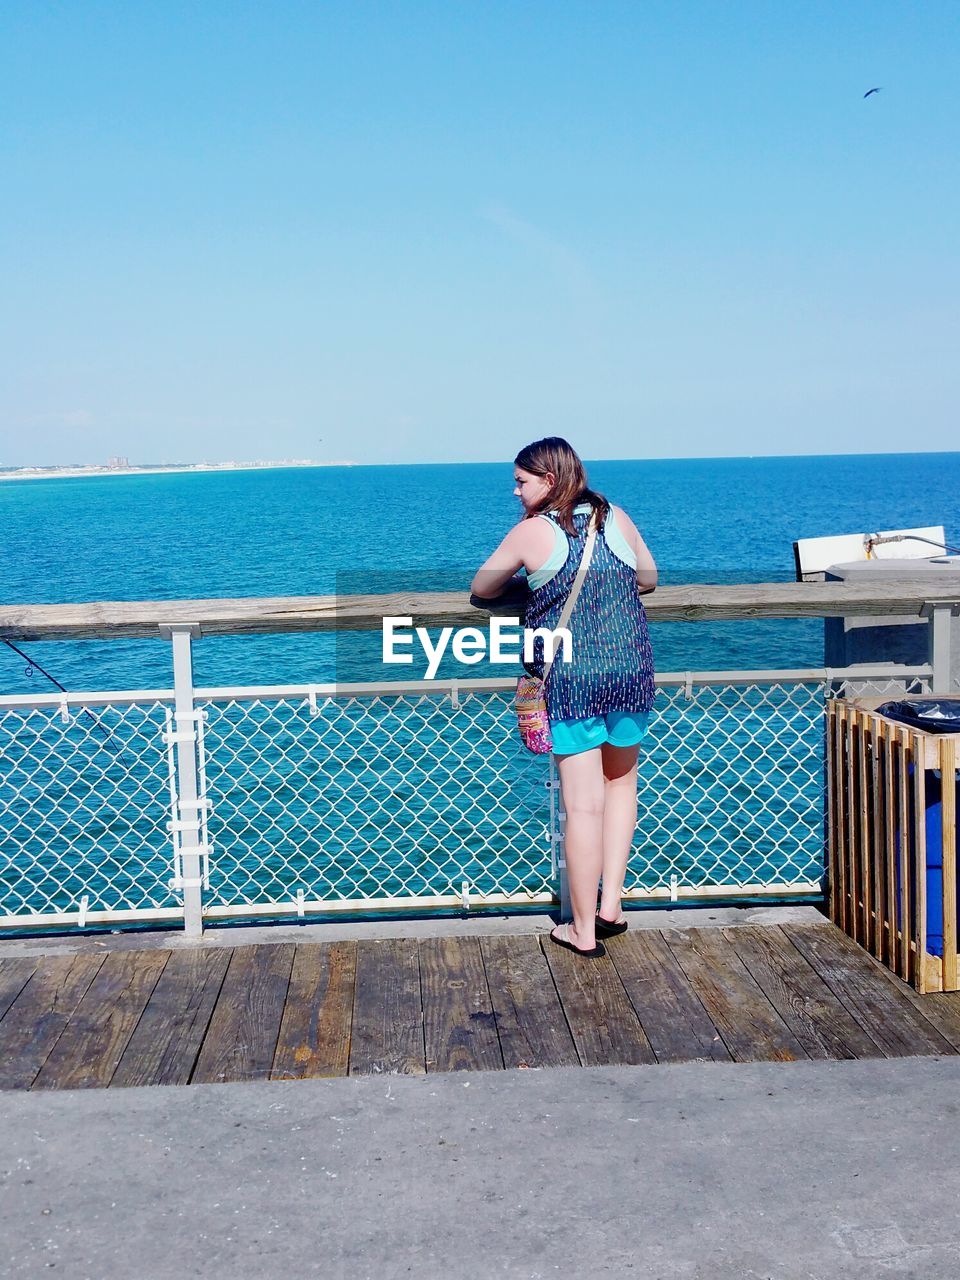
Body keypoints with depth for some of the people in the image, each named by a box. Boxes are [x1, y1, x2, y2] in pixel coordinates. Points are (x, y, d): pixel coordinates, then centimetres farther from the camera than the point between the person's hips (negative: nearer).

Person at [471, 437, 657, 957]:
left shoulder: (532, 531, -5)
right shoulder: (618, 519, 6)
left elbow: (480, 588, 7)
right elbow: (649, 579, 19)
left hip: (570, 679, -4)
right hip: (632, 670, 4)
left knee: (583, 806, 1)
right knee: (621, 780, 23)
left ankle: (583, 929, 11)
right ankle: (611, 902, 22)